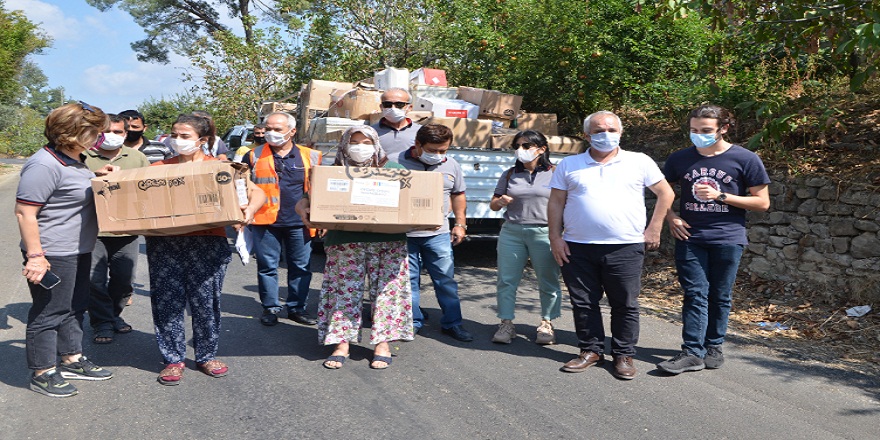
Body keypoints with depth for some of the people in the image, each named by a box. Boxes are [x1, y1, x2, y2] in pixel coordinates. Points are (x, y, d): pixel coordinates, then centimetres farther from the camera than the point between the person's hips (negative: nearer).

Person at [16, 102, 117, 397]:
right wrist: (34, 256, -26)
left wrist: (96, 177, 10)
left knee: (75, 307, 20)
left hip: (78, 251, 10)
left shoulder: (72, 159, 9)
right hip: (53, 256, -10)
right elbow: (24, 213, -23)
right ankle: (43, 373, 18)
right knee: (49, 313, 3)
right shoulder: (44, 166, -23)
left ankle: (72, 359, 35)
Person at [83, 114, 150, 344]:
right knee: (96, 280, -2)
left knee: (124, 279, 12)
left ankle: (114, 315, 32)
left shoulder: (137, 158, 11)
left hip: (127, 231, 3)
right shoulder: (84, 158, -1)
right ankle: (102, 323, 13)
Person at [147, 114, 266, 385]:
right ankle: (173, 359, 16)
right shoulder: (159, 168, 15)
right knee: (167, 301, 3)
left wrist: (250, 210, -18)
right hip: (163, 243, 2)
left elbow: (257, 193, 3)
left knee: (205, 301, 3)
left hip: (207, 241, -2)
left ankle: (206, 355, 19)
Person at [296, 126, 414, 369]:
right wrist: (304, 209, -17)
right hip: (346, 243, -1)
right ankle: (342, 344, 7)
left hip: (388, 242, 1)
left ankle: (383, 343, 8)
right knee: (345, 290, -1)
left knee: (387, 289, -1)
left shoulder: (391, 170, 13)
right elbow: (307, 199, 6)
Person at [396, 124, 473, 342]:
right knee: (408, 279, 6)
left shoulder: (451, 166, 7)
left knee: (446, 279, 6)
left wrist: (460, 224, 13)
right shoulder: (398, 163, -5)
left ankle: (452, 323, 17)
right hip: (403, 232, -2)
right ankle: (412, 322, 20)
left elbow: (458, 195, 19)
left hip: (438, 234, 2)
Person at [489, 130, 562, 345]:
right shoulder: (510, 175, 12)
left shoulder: (555, 173, 1)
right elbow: (493, 205, 16)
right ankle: (506, 323, 12)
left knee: (548, 282, 5)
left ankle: (546, 323, 20)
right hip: (511, 232, 3)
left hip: (544, 233, -3)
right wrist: (499, 202, -8)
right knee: (506, 280, 2)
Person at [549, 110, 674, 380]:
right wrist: (555, 238, 0)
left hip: (625, 247, -1)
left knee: (625, 305, 4)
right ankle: (591, 350, 22)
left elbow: (665, 193, 9)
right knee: (583, 303, 7)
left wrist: (654, 229, 3)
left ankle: (624, 355, 17)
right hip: (577, 248, 1)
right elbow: (556, 202, 8)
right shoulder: (569, 165, 9)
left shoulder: (640, 162, 6)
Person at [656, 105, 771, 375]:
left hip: (728, 239, -1)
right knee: (695, 294, -1)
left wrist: (721, 196, -13)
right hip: (690, 238, 2)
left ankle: (714, 346, 22)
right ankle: (692, 353, -1)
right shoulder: (680, 159, 6)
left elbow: (762, 202, -3)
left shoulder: (745, 159, -3)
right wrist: (670, 218, 1)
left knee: (720, 296, 8)